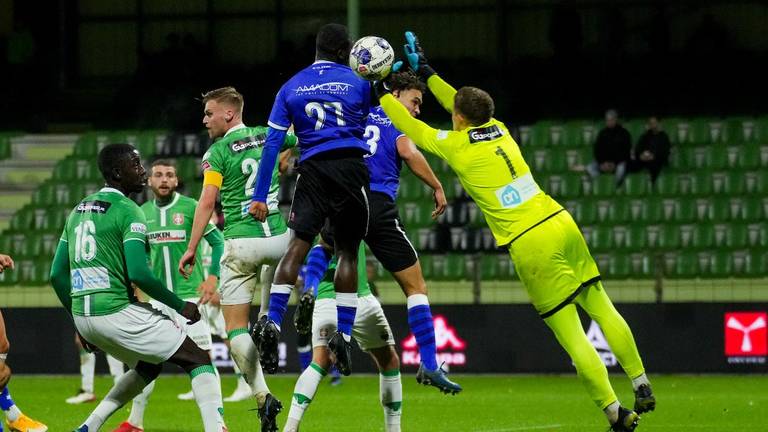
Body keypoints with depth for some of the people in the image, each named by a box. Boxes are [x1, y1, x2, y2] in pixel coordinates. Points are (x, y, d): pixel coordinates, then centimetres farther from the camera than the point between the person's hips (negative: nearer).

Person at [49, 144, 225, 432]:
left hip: (83, 317, 8)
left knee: (147, 366, 28)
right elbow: (138, 274, -19)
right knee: (199, 360, 1)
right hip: (117, 311, -8)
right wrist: (181, 307, -8)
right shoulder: (128, 212, -9)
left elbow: (57, 275, 18)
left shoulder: (78, 210, 16)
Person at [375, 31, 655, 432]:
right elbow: (463, 104, 34)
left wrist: (382, 94, 27)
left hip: (529, 246, -6)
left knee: (572, 336, -5)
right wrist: (427, 74, 42)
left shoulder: (456, 146, -2)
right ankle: (642, 387, 13)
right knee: (602, 309, 13)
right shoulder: (498, 130, 14)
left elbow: (412, 128, 14)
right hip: (561, 223, 6)